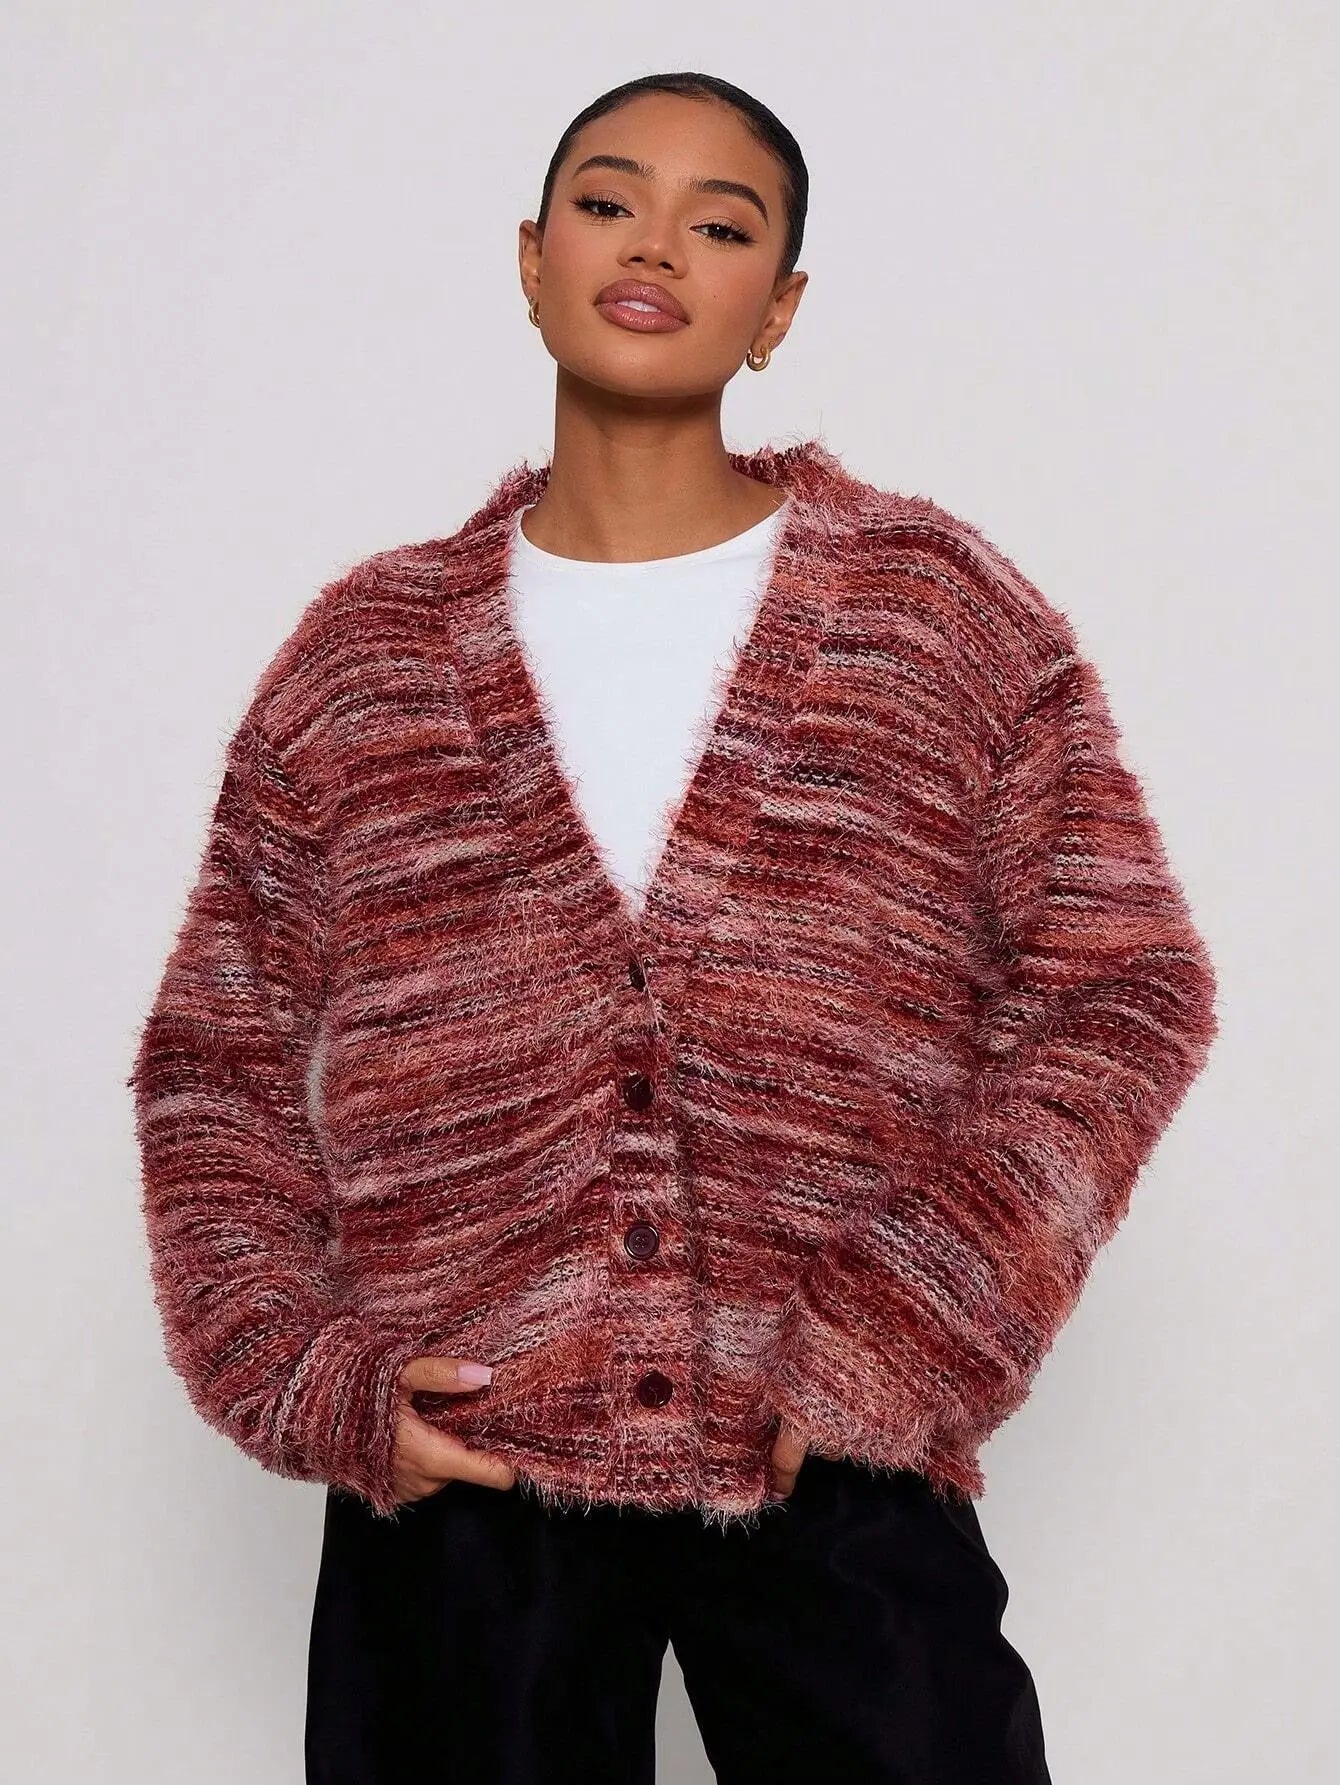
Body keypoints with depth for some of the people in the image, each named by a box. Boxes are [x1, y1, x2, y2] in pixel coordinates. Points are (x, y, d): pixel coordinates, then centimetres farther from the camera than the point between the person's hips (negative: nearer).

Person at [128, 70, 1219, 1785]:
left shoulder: (944, 610, 5)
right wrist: (304, 1375, -4)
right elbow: (216, 1061, 11)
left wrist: (903, 1343, -9)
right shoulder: (362, 654, 9)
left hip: (841, 1476, -1)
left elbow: (1120, 993, 2)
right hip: (460, 1474, 1)